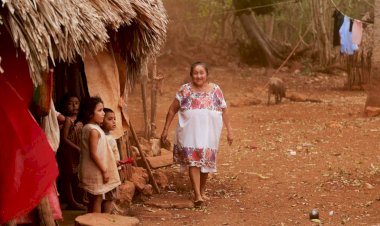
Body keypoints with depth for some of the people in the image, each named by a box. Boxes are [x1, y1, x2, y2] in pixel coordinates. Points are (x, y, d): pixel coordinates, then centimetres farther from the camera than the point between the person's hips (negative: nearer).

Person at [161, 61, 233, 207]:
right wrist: (165, 130, 4)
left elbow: (224, 111, 9)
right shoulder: (185, 90, 0)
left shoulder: (215, 90, 4)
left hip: (208, 133, 2)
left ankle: (202, 191, 30)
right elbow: (172, 110, 5)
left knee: (206, 162, 11)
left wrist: (229, 130, 6)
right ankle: (197, 195, -14)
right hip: (190, 133, -2)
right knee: (193, 162, -11)